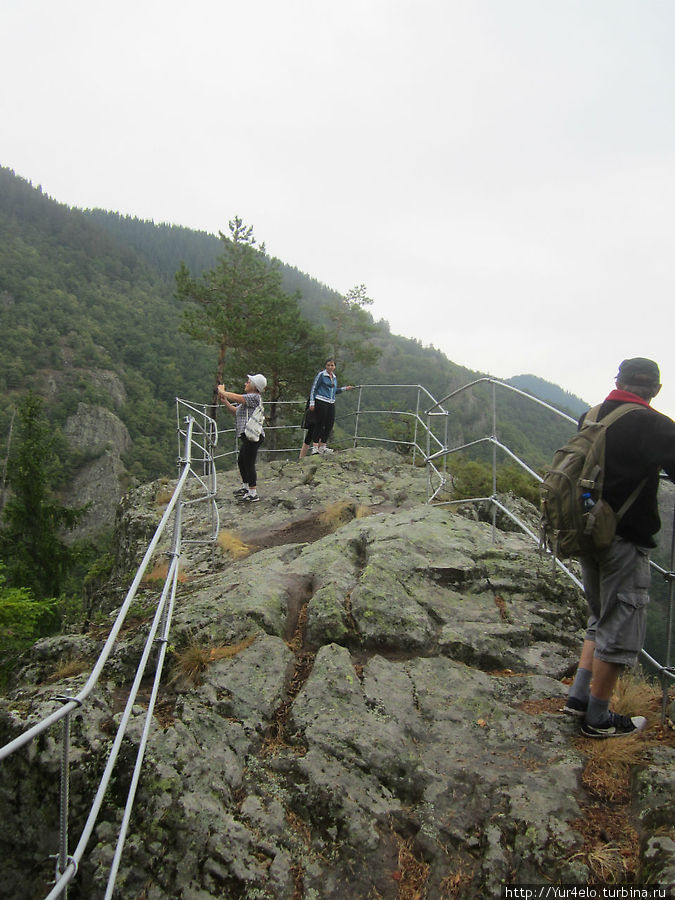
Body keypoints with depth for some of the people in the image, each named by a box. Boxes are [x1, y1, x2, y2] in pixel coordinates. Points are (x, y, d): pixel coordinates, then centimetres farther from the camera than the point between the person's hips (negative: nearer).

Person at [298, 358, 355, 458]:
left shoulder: (334, 377, 17)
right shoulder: (321, 375, -3)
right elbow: (314, 388, -3)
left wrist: (345, 389, 21)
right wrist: (312, 403, -10)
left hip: (331, 404, 7)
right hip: (320, 402, -6)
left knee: (329, 425, 3)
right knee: (319, 424, -6)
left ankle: (322, 447, 12)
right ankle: (315, 446, -2)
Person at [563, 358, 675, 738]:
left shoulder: (590, 418, 7)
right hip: (626, 540, -7)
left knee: (601, 619, 22)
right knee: (619, 628, 5)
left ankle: (579, 696, 25)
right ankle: (598, 719, 16)